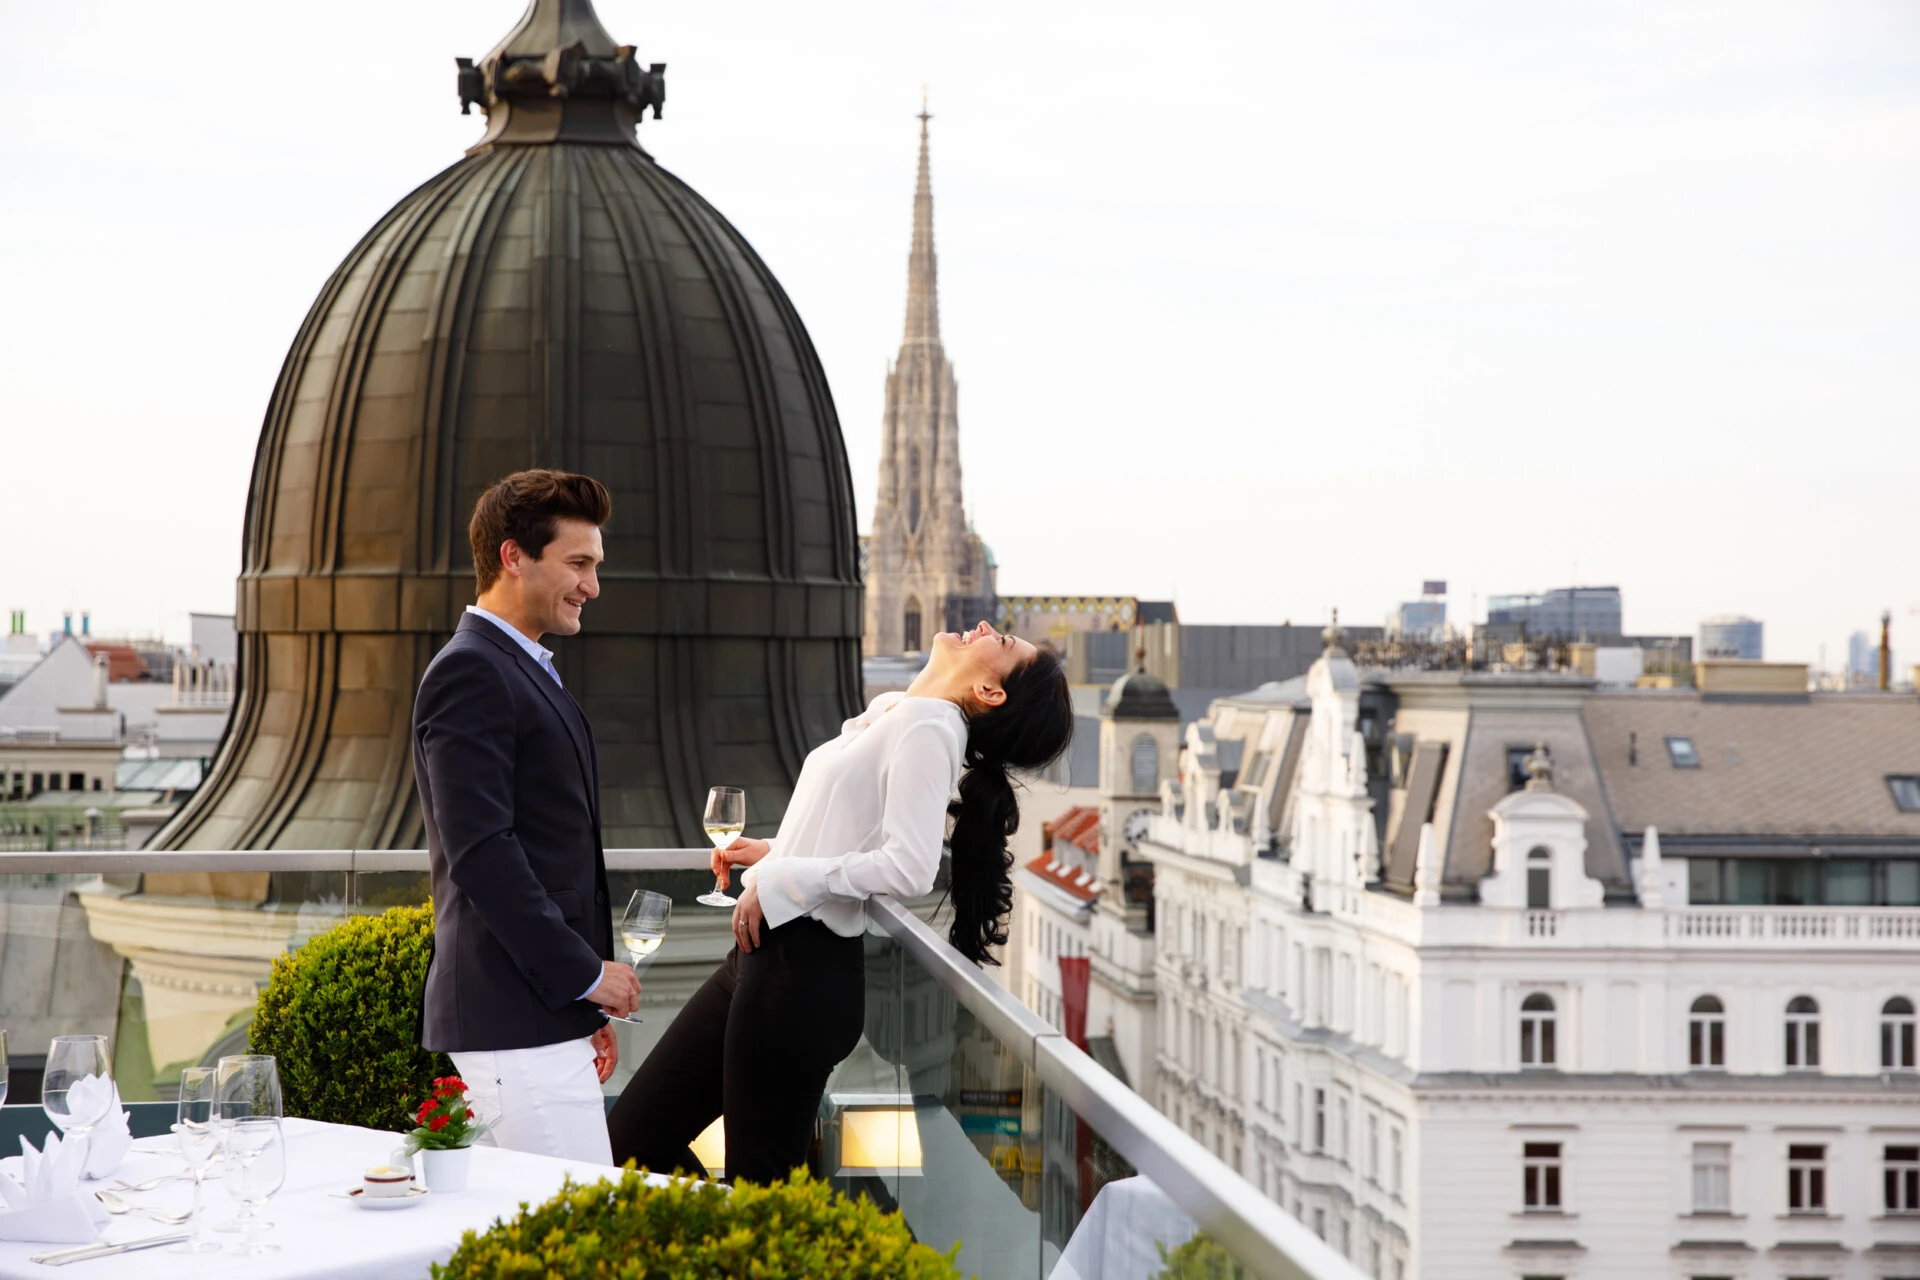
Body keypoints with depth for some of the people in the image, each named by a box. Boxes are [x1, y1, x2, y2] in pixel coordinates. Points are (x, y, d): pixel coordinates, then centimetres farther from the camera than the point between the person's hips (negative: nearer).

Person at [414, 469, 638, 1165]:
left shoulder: (529, 674, 21)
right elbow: (479, 849, -20)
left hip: (547, 1012, 10)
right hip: (515, 1022, -10)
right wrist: (583, 973, -16)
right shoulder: (470, 672, -11)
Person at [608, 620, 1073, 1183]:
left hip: (802, 973, -9)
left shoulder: (928, 729, -12)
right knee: (632, 1136, 11)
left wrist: (782, 878, -16)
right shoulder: (888, 712, 15)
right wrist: (774, 852, 19)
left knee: (759, 1179, -1)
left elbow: (908, 866, -24)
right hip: (766, 955, 9)